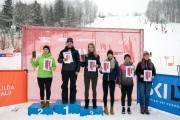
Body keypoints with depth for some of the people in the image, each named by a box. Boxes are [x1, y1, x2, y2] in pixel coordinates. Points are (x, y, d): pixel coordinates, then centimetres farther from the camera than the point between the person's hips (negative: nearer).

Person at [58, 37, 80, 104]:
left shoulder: (75, 52, 4)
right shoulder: (63, 51, 6)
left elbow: (78, 61, 3)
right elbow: (58, 60, 3)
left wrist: (77, 70, -4)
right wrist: (62, 60, -20)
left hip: (73, 71, -1)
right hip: (65, 71, 1)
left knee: (73, 86, 5)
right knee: (64, 85, 5)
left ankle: (72, 100, 14)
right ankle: (64, 100, 15)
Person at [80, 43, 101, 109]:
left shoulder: (97, 56, 3)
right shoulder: (86, 56, 4)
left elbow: (99, 64, 5)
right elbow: (83, 65, 5)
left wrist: (97, 66, -16)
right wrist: (81, 61, -13)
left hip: (94, 74, 0)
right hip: (87, 74, 1)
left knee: (94, 89, 7)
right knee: (86, 89, 5)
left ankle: (94, 103, 18)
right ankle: (86, 103, 15)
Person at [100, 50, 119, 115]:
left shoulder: (115, 62, -1)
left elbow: (117, 72, 0)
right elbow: (102, 71, 6)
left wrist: (117, 81, -5)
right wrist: (100, 70, -17)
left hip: (112, 80, -1)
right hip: (105, 80, 1)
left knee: (112, 94, 5)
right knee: (105, 94, 6)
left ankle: (112, 108, 19)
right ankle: (105, 108, 18)